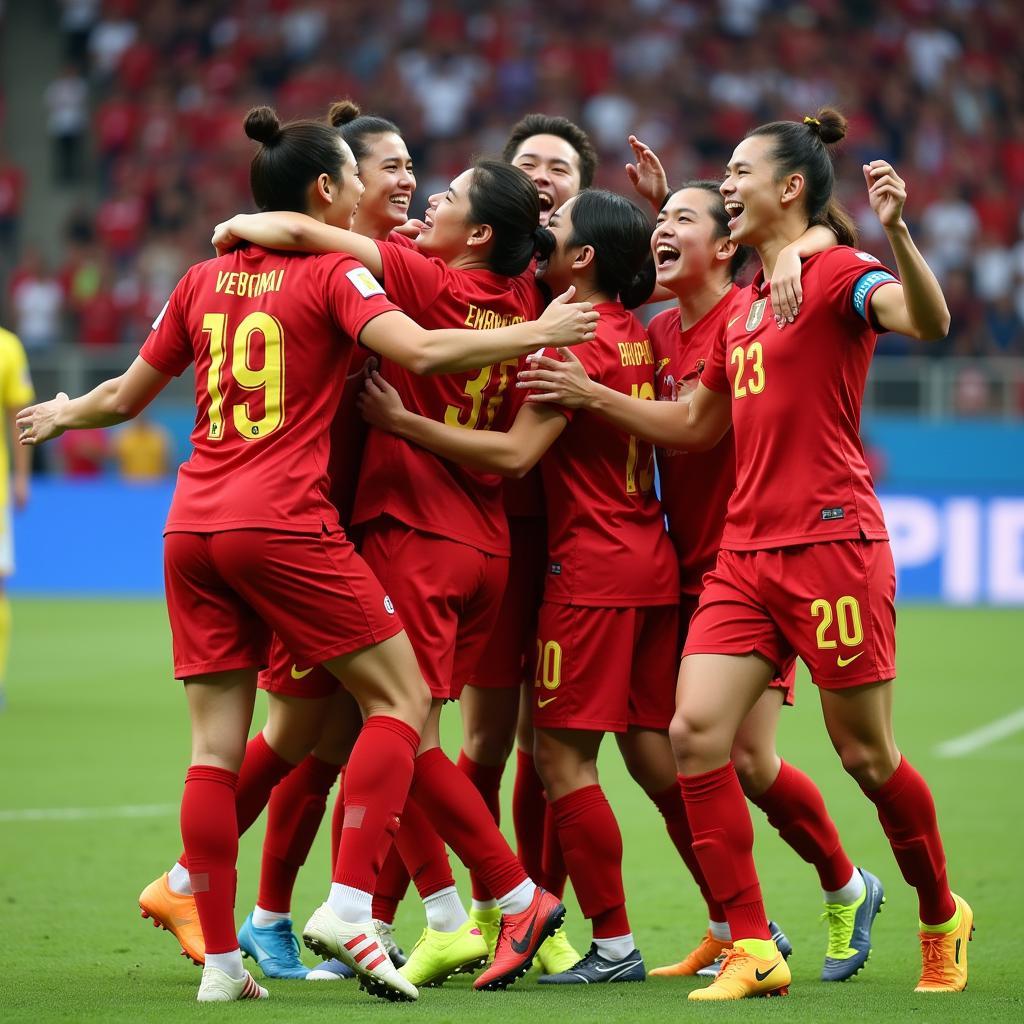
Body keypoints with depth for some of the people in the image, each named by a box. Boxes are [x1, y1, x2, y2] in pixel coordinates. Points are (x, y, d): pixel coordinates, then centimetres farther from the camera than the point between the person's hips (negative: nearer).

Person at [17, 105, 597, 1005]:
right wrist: (539, 331, -10)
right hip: (285, 526, -6)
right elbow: (418, 350, -18)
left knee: (217, 743, 5)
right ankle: (348, 907, -11)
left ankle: (220, 959, 3)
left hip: (193, 527, 6)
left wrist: (59, 415, 42)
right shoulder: (334, 274, -2)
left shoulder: (204, 280, 14)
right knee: (400, 700, 3)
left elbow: (126, 397, 22)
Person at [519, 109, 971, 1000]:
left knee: (865, 753, 0)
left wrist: (896, 231, -41)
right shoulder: (741, 305, 18)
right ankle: (753, 949, -4)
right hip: (747, 552, 7)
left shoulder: (836, 273, -6)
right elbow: (697, 426, 27)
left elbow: (928, 321, -26)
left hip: (831, 545, -7)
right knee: (696, 730, -7)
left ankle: (943, 918, 24)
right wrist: (590, 394, 20)